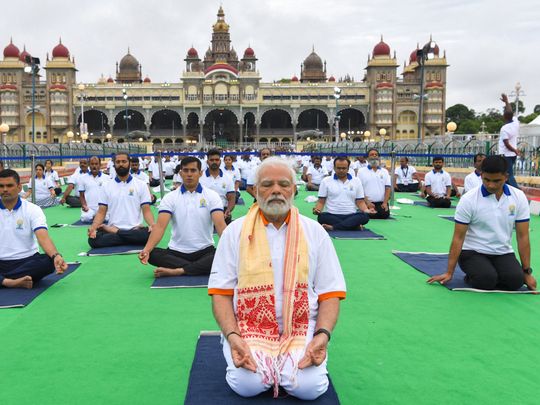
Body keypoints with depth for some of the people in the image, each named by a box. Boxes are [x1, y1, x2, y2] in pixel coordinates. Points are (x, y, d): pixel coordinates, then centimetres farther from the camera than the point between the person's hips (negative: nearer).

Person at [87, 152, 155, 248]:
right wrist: (93, 228, -13)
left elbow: (146, 210, 1)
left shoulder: (141, 185, 6)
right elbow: (101, 212, 7)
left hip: (135, 229, 0)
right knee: (93, 239, -29)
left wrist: (152, 225, -21)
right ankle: (131, 239, -14)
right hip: (112, 228, 1)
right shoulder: (106, 186, 10)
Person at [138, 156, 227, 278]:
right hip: (176, 252, 1)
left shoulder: (212, 196, -2)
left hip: (205, 251, -1)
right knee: (152, 254, -28)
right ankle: (200, 268, -24)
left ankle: (177, 271, -30)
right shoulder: (170, 198, 0)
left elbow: (220, 225, -13)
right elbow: (160, 226, -11)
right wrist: (146, 249, -29)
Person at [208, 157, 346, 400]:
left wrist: (323, 334, -13)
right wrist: (232, 335, -14)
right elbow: (221, 293, 2)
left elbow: (330, 293, 5)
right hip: (248, 327, 0)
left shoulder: (314, 232, 6)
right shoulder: (235, 232, 4)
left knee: (309, 387, -23)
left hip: (301, 328, 1)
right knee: (247, 385, -24)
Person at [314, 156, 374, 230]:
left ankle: (332, 227, -34)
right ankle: (355, 225, -29)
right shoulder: (326, 181, 8)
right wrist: (317, 209, -15)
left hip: (351, 216, 1)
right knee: (322, 217, -34)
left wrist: (366, 210, -10)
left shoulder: (356, 181, 12)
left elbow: (360, 201, 11)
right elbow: (321, 201, 7)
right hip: (332, 216, -1)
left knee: (365, 216, -30)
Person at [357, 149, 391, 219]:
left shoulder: (384, 171, 13)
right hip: (368, 203, -2)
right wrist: (367, 202, -12)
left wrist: (385, 202, -8)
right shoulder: (361, 171, 4)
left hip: (382, 203, 2)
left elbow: (388, 188, 6)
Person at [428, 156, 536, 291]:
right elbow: (458, 238, -11)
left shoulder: (519, 197, -5)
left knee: (515, 280, -26)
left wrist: (527, 272, -1)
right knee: (486, 279, -30)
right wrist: (449, 273, -12)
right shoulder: (468, 199, -14)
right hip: (472, 252, -3)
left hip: (503, 253, 3)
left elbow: (523, 237, 0)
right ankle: (471, 277, 4)